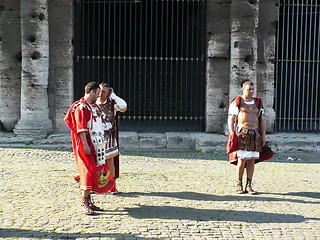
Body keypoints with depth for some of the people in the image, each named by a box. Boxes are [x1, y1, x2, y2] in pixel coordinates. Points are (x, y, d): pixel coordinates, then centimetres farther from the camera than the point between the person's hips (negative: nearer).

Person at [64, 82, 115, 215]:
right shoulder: (81, 107, -11)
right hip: (86, 145, -9)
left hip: (95, 144, 9)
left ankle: (88, 200, 17)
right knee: (89, 171, -11)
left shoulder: (94, 106, 17)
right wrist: (85, 145, -23)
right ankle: (84, 203, -5)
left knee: (96, 171, 9)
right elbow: (81, 127, -18)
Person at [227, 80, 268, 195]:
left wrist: (263, 136, 8)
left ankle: (249, 186, 9)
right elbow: (231, 119, 0)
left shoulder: (258, 103, 17)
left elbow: (262, 121, 17)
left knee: (252, 160, 2)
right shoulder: (237, 102, 4)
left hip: (255, 134, 4)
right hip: (242, 133, -4)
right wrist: (232, 134, -10)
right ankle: (239, 185, 5)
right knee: (242, 160, -10)